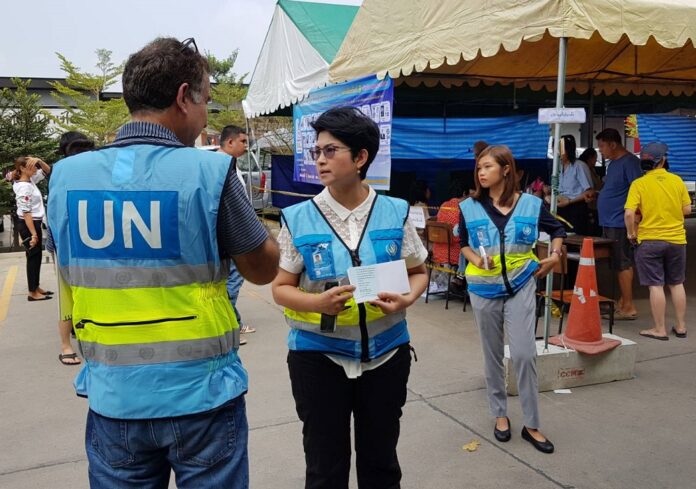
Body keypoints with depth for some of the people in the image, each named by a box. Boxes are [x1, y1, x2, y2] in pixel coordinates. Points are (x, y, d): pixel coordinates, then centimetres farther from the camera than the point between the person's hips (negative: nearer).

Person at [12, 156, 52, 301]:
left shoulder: (30, 180, 7)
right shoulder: (24, 187, -19)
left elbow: (47, 171, 18)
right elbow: (26, 213, -23)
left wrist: (39, 161, -4)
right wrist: (34, 234, -25)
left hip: (34, 223, 9)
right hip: (28, 224, -9)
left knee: (36, 256, 15)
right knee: (34, 256, -3)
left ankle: (36, 287, 24)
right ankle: (33, 293, 4)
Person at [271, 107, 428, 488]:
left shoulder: (395, 213, -3)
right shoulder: (298, 219, -6)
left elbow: (418, 272, 8)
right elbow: (281, 288, -3)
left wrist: (407, 299, -14)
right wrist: (318, 303, -23)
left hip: (385, 352, 2)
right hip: (318, 356, -1)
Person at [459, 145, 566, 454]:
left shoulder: (531, 205, -3)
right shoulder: (470, 207, -3)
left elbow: (557, 229, 14)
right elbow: (464, 243, 8)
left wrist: (554, 256, 0)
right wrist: (476, 260, -11)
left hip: (520, 285, -1)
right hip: (484, 287, 1)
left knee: (524, 354, -5)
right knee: (493, 354, 11)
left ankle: (531, 425, 10)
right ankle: (500, 414, 29)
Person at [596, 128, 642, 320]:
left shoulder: (629, 162, -13)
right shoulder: (613, 163, 16)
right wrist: (595, 194, 13)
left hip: (620, 223, -10)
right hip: (609, 222, 10)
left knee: (623, 264, -6)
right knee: (620, 264, 15)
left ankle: (628, 307, 0)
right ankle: (622, 302, 23)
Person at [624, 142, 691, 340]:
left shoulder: (639, 184, -10)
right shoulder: (677, 181, -2)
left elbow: (629, 214, -18)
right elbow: (687, 210, 3)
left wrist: (631, 233, -4)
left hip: (649, 241, -3)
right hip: (677, 240, 3)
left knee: (656, 285, 2)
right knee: (677, 284, 16)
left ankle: (660, 330, 8)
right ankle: (681, 326, 24)